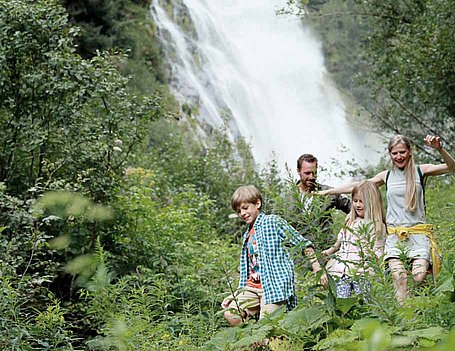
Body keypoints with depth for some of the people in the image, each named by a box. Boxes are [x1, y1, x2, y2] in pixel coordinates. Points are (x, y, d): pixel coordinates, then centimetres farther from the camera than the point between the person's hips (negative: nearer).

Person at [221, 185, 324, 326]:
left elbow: (303, 244, -4)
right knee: (230, 314, -11)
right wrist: (236, 294, 15)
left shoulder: (273, 222, -1)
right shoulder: (247, 236, 22)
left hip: (274, 287, -7)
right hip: (252, 287, 7)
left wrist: (317, 268, -11)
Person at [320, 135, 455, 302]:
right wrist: (326, 192, 27)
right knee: (399, 278, -20)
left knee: (419, 277, -21)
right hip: (394, 234, 2)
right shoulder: (386, 176, 15)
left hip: (418, 233, -2)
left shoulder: (420, 171, 7)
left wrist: (439, 149, -24)